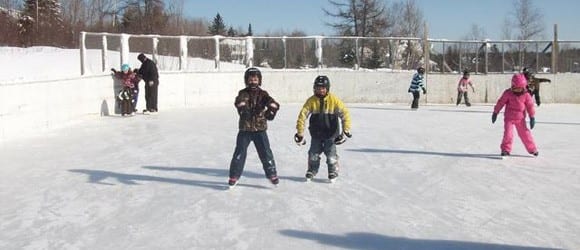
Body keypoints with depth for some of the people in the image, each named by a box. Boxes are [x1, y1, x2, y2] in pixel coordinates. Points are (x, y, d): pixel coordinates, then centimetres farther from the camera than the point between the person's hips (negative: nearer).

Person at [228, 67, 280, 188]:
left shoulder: (263, 94, 4)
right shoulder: (243, 93, 1)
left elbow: (275, 105, -11)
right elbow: (239, 102, -23)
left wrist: (271, 110, -26)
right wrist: (242, 107, -38)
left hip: (260, 129, 1)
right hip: (245, 129, 0)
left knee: (266, 152, 2)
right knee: (240, 152, 0)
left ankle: (272, 174, 16)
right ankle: (234, 176, 11)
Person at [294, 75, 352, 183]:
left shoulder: (334, 100, -12)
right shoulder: (311, 101, -9)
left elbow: (344, 113, -12)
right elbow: (302, 115, -8)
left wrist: (346, 130, -17)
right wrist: (300, 133, -9)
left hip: (330, 134, -2)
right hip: (316, 134, 2)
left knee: (331, 155, -2)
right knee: (313, 154, 6)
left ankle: (333, 173, 20)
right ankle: (311, 171, 29)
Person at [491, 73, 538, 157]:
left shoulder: (526, 95, -6)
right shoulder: (508, 93, -10)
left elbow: (530, 105, 0)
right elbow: (500, 103, -4)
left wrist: (532, 117, 1)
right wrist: (495, 113, -1)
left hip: (520, 119, 2)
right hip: (509, 118, -2)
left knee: (525, 134, 6)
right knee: (508, 134, -10)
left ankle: (532, 149, 21)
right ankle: (505, 149, 3)